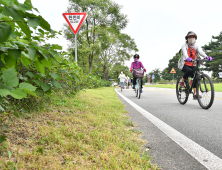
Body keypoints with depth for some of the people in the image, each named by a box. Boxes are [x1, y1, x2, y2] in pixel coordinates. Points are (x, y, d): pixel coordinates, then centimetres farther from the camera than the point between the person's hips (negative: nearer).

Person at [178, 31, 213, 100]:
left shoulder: (196, 47, 4)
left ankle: (195, 94, -7)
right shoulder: (184, 46, -7)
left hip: (192, 65, 4)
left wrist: (207, 57, -40)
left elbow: (201, 52, -17)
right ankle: (182, 82, -8)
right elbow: (184, 53, -29)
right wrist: (187, 58, -52)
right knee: (189, 71, -35)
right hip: (184, 64, -4)